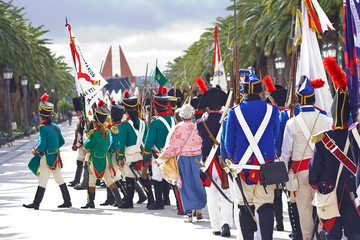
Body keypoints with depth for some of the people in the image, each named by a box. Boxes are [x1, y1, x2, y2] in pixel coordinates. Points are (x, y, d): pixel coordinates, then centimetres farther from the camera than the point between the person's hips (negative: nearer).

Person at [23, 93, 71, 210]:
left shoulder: (43, 128, -16)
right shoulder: (55, 127, 8)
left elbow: (42, 145, -21)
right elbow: (62, 142, 16)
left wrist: (35, 151, -4)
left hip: (47, 158, -8)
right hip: (55, 158, 8)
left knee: (42, 181, -5)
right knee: (59, 179, 14)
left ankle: (36, 203, -2)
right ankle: (67, 201, 17)